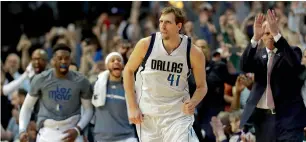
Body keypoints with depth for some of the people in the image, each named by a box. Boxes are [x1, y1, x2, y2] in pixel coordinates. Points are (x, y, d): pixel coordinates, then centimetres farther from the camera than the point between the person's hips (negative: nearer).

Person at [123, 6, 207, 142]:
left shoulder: (194, 52, -11)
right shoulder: (146, 44, -10)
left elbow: (201, 86, 2)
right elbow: (128, 71, 4)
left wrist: (193, 103, -20)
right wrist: (132, 108, -1)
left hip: (178, 114, -1)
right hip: (147, 114, 2)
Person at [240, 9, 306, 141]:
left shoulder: (289, 52, 3)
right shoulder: (258, 53, 12)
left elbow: (295, 63, -21)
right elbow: (244, 66, -9)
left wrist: (277, 34, -28)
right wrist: (255, 38, -22)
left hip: (287, 117, -4)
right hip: (262, 116, 4)